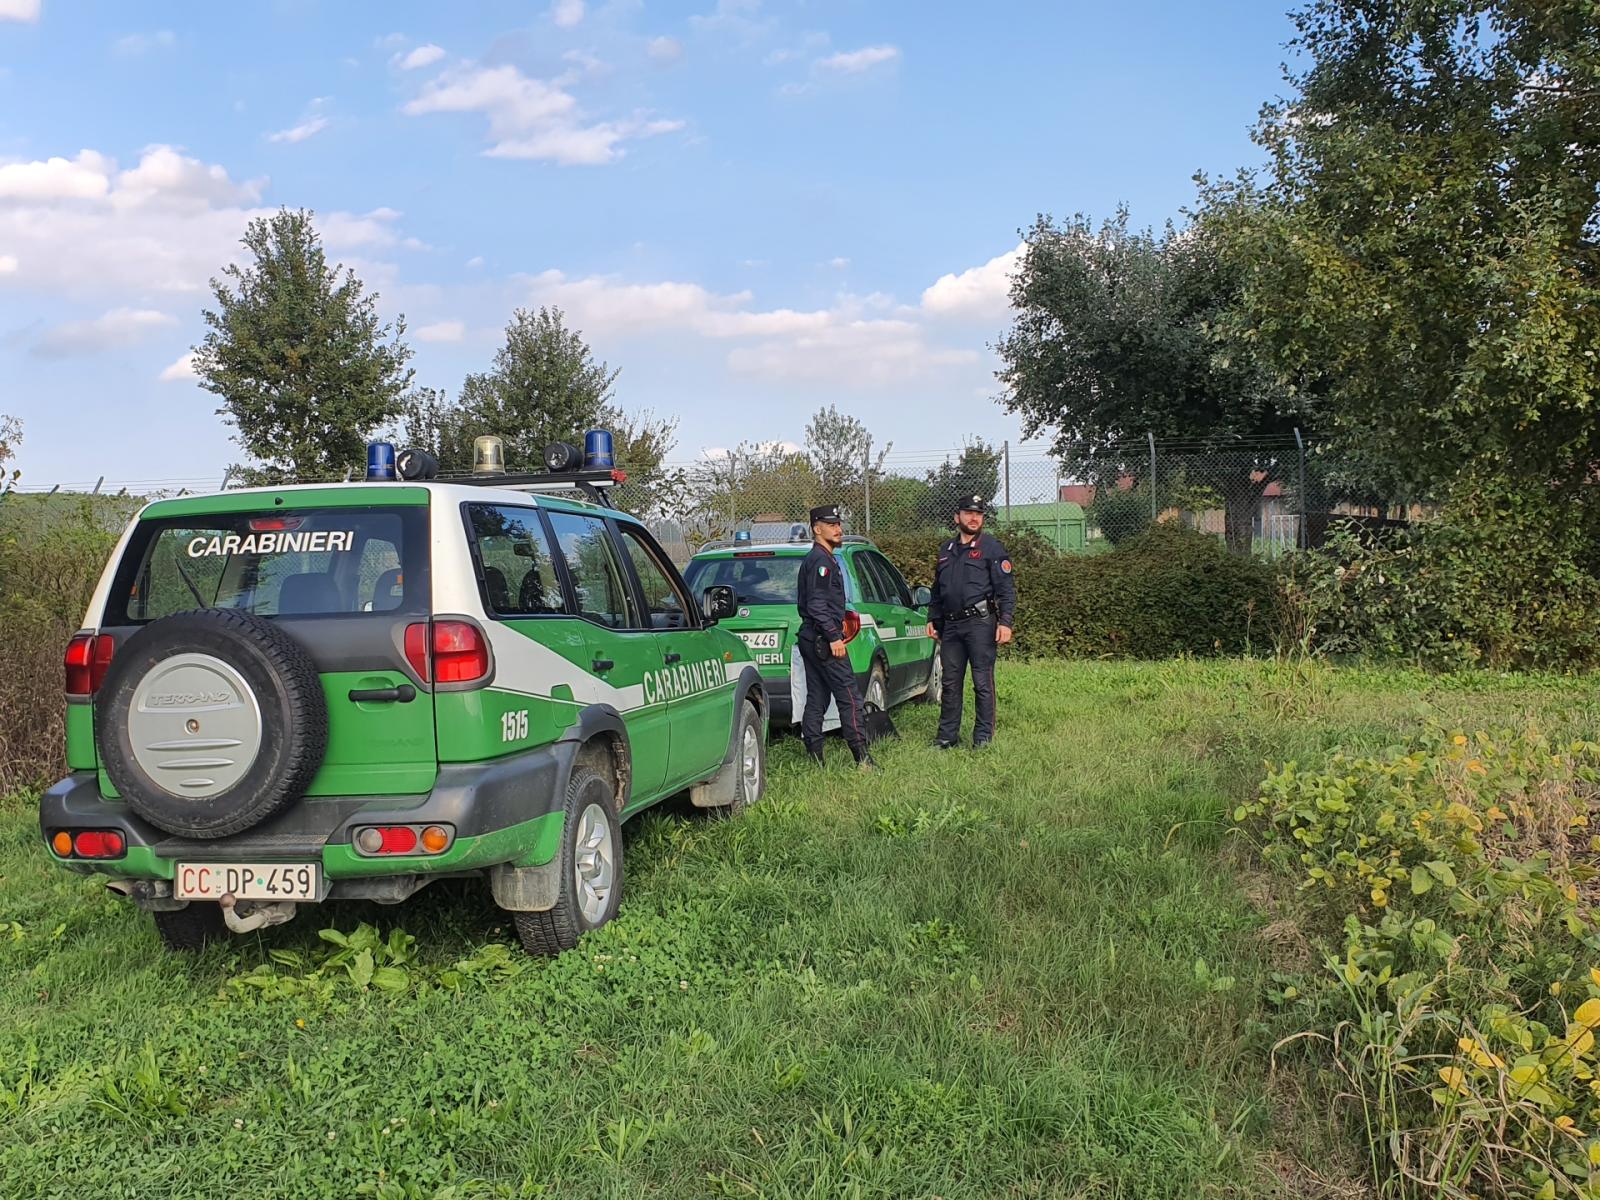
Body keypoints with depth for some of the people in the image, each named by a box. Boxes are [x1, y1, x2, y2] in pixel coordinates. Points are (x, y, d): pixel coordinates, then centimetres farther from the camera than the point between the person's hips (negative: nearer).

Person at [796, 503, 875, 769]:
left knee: (816, 699, 9)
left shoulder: (813, 559, 21)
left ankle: (814, 757, 11)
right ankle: (862, 757, -10)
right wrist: (834, 636, -22)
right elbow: (817, 605, -21)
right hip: (823, 640, -11)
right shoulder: (821, 560, -12)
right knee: (849, 698, -10)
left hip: (810, 639, 11)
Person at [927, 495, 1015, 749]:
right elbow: (937, 590, 27)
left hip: (981, 623, -6)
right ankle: (947, 736, 16)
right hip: (951, 625, 6)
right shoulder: (946, 550, 18)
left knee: (983, 683, -3)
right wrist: (933, 618, 20)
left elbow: (1006, 589, -5)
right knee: (950, 683, 9)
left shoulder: (991, 547, 0)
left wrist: (1005, 622, -14)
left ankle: (983, 738, 3)